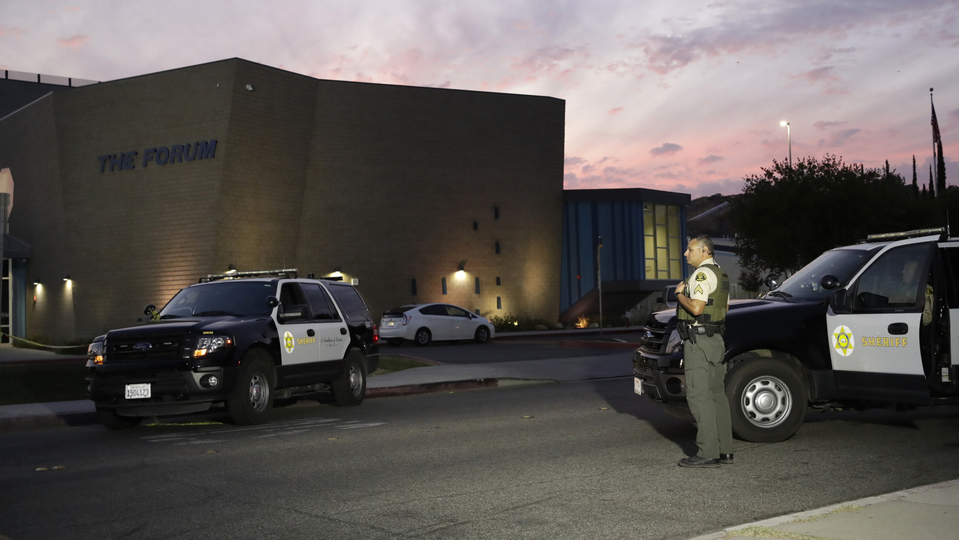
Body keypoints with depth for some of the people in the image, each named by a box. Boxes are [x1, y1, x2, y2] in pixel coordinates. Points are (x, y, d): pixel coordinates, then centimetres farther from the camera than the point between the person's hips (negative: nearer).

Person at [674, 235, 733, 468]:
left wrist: (679, 294, -8)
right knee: (716, 394, 11)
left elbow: (696, 308, -24)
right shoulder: (720, 274, 18)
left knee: (699, 396, -9)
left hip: (698, 341, -10)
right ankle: (724, 450, 14)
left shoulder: (702, 274, -14)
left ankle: (708, 453, -10)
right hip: (716, 338, 10)